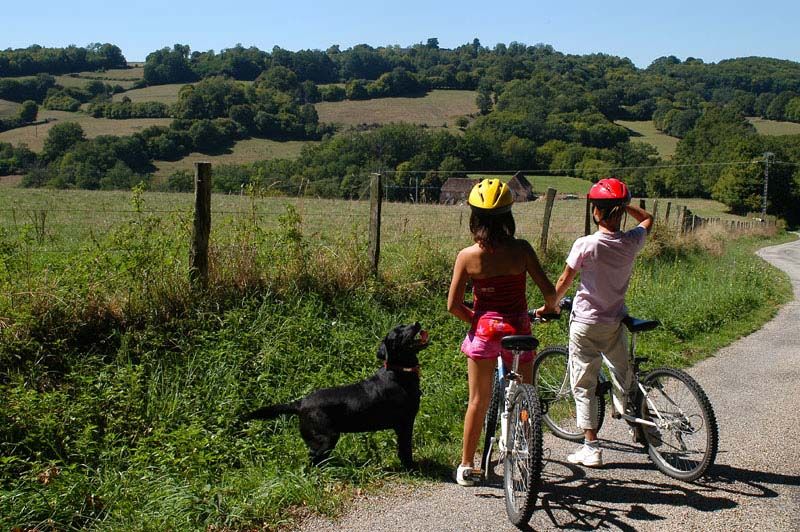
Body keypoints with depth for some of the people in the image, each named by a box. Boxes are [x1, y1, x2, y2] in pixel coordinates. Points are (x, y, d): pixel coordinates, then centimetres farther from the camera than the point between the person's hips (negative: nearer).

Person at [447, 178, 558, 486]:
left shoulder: (467, 256, -8)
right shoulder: (521, 249, -10)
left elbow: (453, 305, -7)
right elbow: (548, 291, -10)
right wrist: (550, 308, 12)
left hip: (483, 330, 1)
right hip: (517, 329, -1)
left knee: (478, 401, 13)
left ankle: (466, 466, 22)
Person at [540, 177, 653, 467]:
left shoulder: (585, 245, -19)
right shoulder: (632, 242, -8)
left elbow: (564, 282, -9)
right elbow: (647, 218, 16)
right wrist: (623, 204, 5)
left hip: (585, 323, -4)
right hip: (616, 322, 4)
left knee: (584, 385, 5)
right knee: (622, 374, 25)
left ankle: (591, 448, 8)